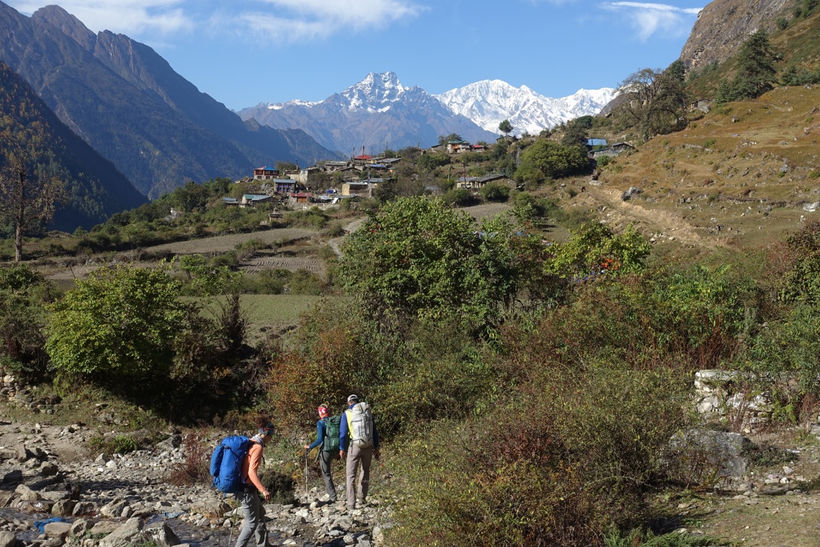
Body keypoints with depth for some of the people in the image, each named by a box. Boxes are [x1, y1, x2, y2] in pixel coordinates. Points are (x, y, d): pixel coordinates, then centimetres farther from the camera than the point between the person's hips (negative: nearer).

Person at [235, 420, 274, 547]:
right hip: (247, 490, -10)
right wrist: (263, 490, -29)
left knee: (260, 514, 22)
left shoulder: (249, 442, 8)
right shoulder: (258, 447, -19)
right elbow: (252, 472, -26)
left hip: (241, 486, 10)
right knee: (252, 522, 2)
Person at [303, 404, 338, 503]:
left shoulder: (320, 423, -11)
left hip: (326, 450, -6)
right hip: (335, 449, 6)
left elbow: (320, 439, -17)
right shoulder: (336, 421, 5)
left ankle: (332, 497, 1)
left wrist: (309, 446, -5)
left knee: (326, 474, 3)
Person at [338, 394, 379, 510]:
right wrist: (376, 447, 15)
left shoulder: (347, 414, -3)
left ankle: (351, 503, -4)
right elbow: (374, 431, 9)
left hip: (354, 446, -3)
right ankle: (361, 498, 29)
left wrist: (341, 448, 5)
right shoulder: (368, 412, 7)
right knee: (365, 472, 23)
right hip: (368, 446, 3)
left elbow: (343, 433, -4)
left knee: (350, 475, 3)